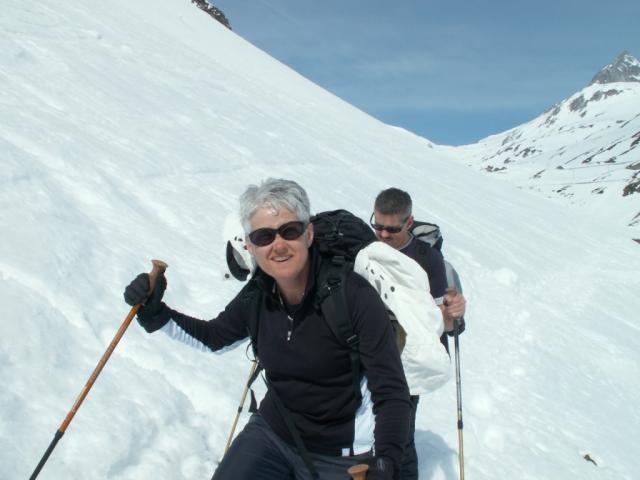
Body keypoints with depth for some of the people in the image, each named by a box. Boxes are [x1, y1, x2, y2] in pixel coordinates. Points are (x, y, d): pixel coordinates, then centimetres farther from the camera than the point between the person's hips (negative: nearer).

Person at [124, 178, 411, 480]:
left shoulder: (355, 295, -25)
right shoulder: (258, 294, -9)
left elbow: (392, 393, -22)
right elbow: (214, 337, 12)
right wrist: (154, 313, -2)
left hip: (339, 456, -4)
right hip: (271, 431, 4)